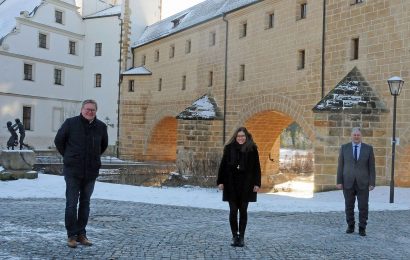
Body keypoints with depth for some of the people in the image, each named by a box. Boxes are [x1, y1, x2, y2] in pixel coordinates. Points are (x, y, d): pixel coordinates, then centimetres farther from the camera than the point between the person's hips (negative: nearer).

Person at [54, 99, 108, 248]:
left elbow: (104, 145, 19)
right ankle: (72, 235, 7)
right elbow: (58, 140, 5)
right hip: (73, 170, -3)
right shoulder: (70, 123, -6)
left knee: (85, 203, 11)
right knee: (71, 203, -2)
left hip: (91, 172, 3)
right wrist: (68, 156, 7)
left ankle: (81, 234, 20)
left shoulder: (101, 127, 2)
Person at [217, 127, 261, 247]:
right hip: (231, 184, 1)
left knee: (243, 211, 6)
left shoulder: (252, 149, 0)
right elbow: (223, 165, 2)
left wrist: (257, 183, -4)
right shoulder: (229, 148, 1)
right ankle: (234, 236, 14)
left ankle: (241, 237, 15)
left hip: (246, 185, 0)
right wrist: (220, 181, -1)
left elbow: (256, 167, 0)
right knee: (233, 211, 3)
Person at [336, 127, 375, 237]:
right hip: (348, 182, 1)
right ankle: (350, 226, 23)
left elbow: (371, 167, 0)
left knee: (363, 207, 1)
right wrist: (339, 182, -3)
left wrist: (372, 183, -5)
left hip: (362, 183, 0)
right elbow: (340, 166, 1)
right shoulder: (344, 147, 1)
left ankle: (362, 228, 13)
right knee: (349, 206, 7)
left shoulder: (368, 148, 0)